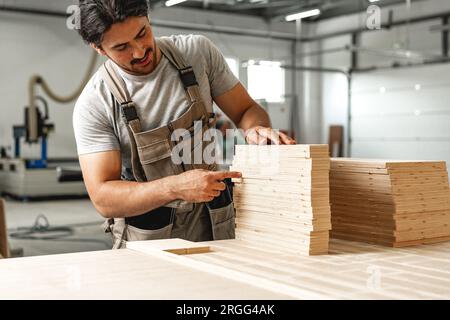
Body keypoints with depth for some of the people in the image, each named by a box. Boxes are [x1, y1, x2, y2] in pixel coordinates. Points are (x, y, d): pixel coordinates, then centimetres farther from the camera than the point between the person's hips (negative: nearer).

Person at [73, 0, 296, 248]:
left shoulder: (198, 52, -1)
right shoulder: (93, 105, -11)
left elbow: (246, 110, 9)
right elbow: (103, 199, -15)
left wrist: (257, 128, -16)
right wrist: (176, 187, -30)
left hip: (212, 227, 1)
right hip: (146, 237, 0)